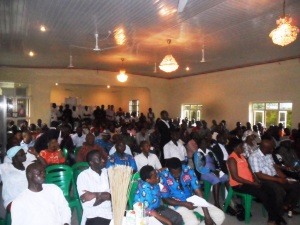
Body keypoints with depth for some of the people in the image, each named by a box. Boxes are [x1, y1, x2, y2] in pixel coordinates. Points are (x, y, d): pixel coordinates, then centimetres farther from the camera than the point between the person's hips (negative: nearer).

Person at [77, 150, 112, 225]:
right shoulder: (83, 175, -1)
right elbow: (85, 197, -12)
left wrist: (94, 194, -9)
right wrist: (103, 194, -3)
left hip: (111, 211, 4)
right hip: (94, 215, -3)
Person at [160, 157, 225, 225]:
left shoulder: (188, 171, -15)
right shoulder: (163, 177, -21)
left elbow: (198, 193, -14)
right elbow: (165, 199, -12)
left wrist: (207, 216, -17)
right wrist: (184, 204, -24)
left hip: (192, 200, 4)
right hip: (177, 204, -3)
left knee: (220, 215, -8)